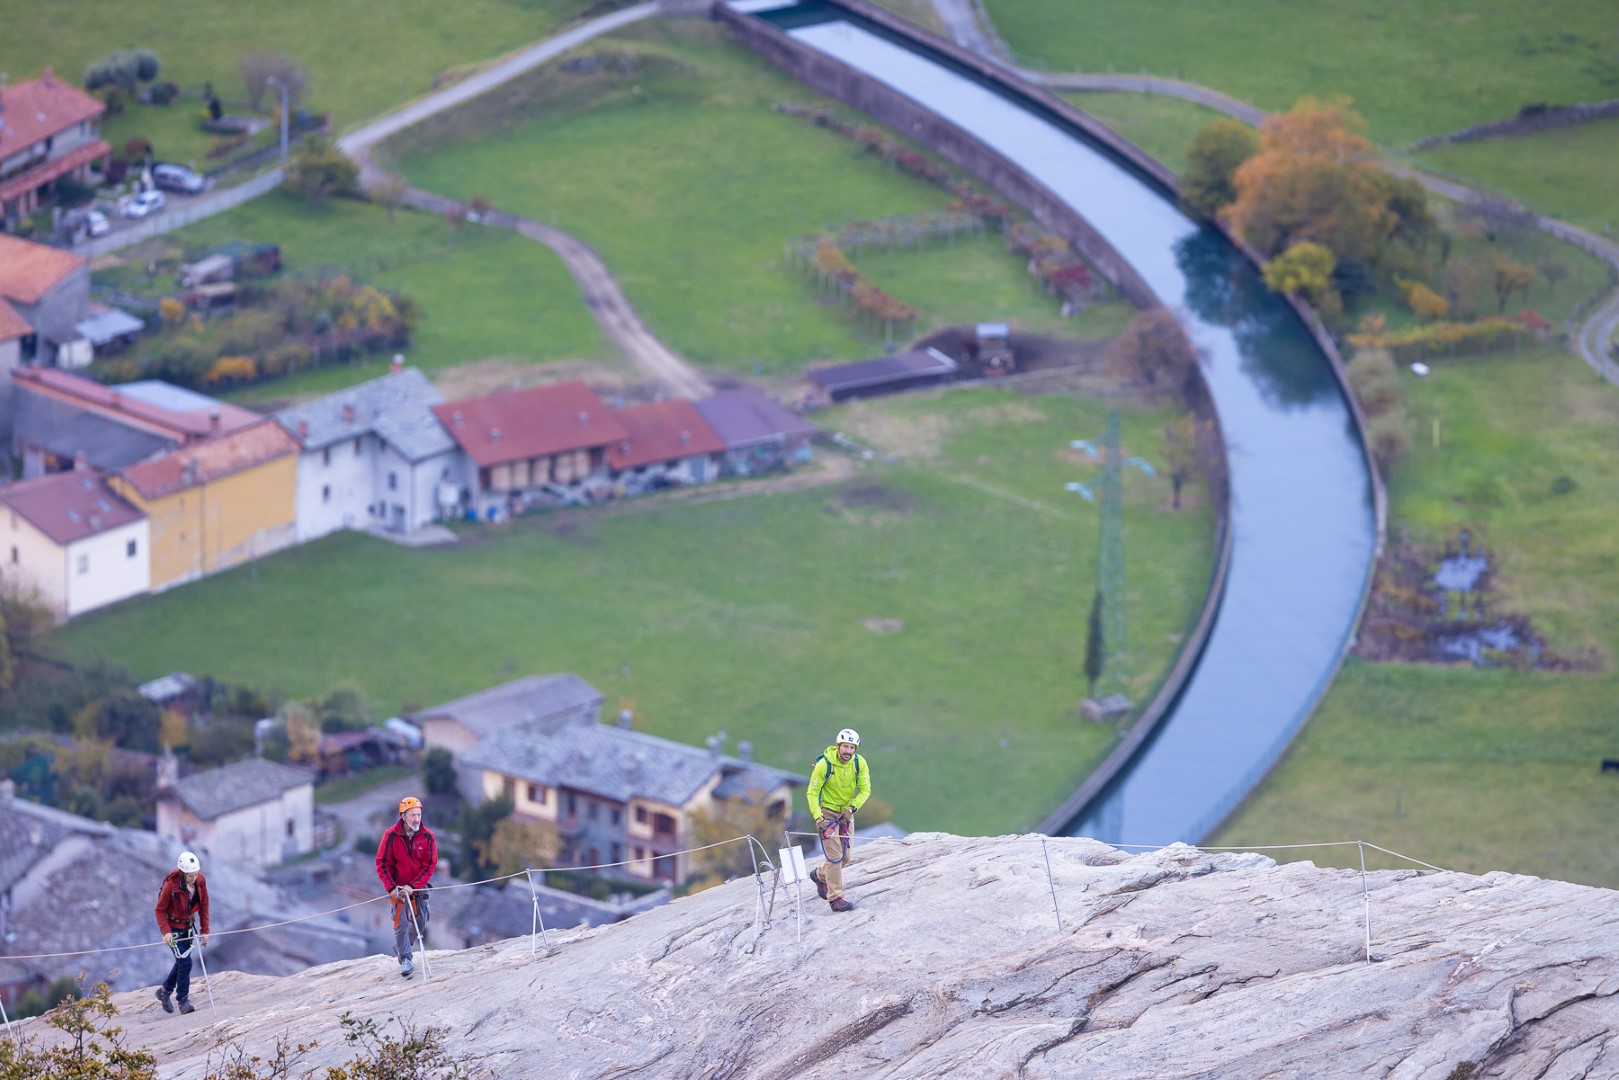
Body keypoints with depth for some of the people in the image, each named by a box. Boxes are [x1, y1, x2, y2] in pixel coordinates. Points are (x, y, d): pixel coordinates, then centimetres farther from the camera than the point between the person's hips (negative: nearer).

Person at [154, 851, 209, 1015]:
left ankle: (165, 991, 38)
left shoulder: (200, 881, -13)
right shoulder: (171, 884, -28)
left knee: (182, 961, 16)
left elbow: (203, 905, 0)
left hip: (188, 926, 6)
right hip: (173, 926, -6)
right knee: (185, 962, -11)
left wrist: (205, 930, 0)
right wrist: (166, 932, -28)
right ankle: (183, 1000, 3)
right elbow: (160, 910, -18)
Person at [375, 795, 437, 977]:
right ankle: (405, 959, -1)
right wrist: (391, 888, -16)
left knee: (420, 924, 6)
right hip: (398, 887, -2)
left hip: (419, 886, 2)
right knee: (400, 923, -10)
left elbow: (430, 865, -9)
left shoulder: (427, 836, -9)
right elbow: (382, 863, -8)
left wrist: (413, 886, -17)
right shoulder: (391, 835, -12)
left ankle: (400, 946, 32)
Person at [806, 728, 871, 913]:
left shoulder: (859, 763, -12)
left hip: (847, 812, 5)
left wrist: (852, 808, -21)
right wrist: (818, 818, -26)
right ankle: (836, 898, -6)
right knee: (834, 855, -12)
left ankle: (820, 875, 39)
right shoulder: (824, 764, -23)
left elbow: (865, 790, -6)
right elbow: (812, 793, -17)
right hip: (827, 811, -5)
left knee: (846, 856, 11)